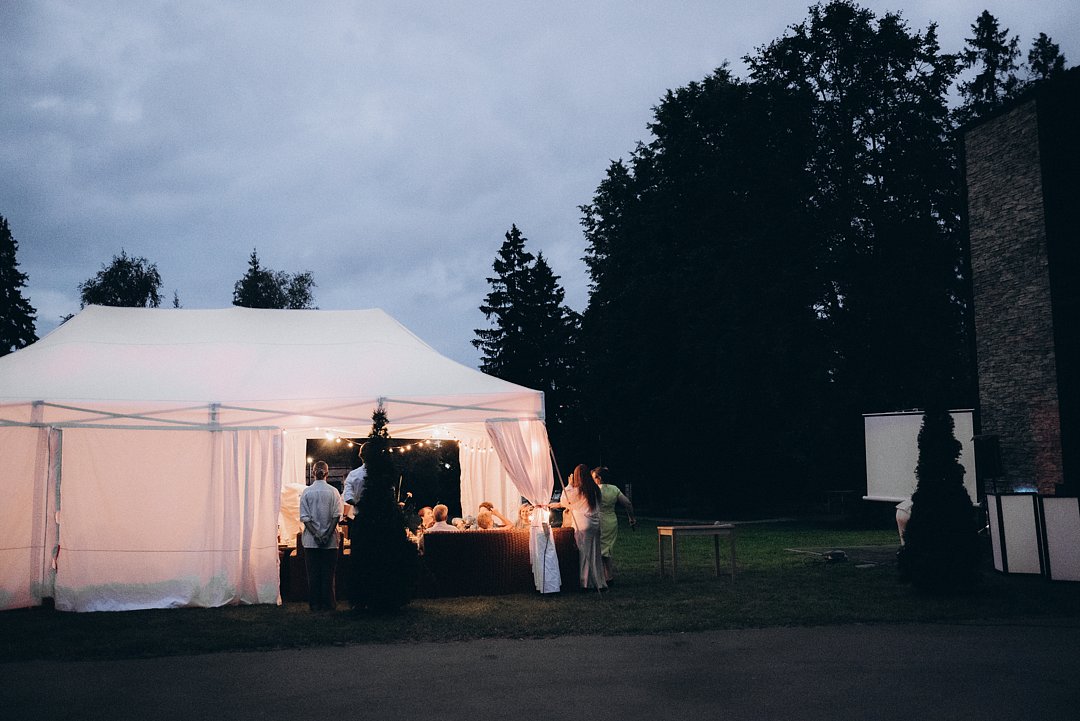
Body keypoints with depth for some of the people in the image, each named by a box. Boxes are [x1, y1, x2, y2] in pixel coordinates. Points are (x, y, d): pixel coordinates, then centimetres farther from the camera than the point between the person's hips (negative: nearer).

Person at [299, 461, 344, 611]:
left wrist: (315, 534, -8)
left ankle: (315, 604, 9)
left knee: (313, 572, 6)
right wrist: (328, 535, -8)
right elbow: (336, 515, -8)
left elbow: (305, 517, -6)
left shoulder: (306, 492, -1)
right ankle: (328, 603, 7)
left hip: (311, 540, 0)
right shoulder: (333, 491, -3)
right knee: (328, 573, 5)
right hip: (330, 541, 0)